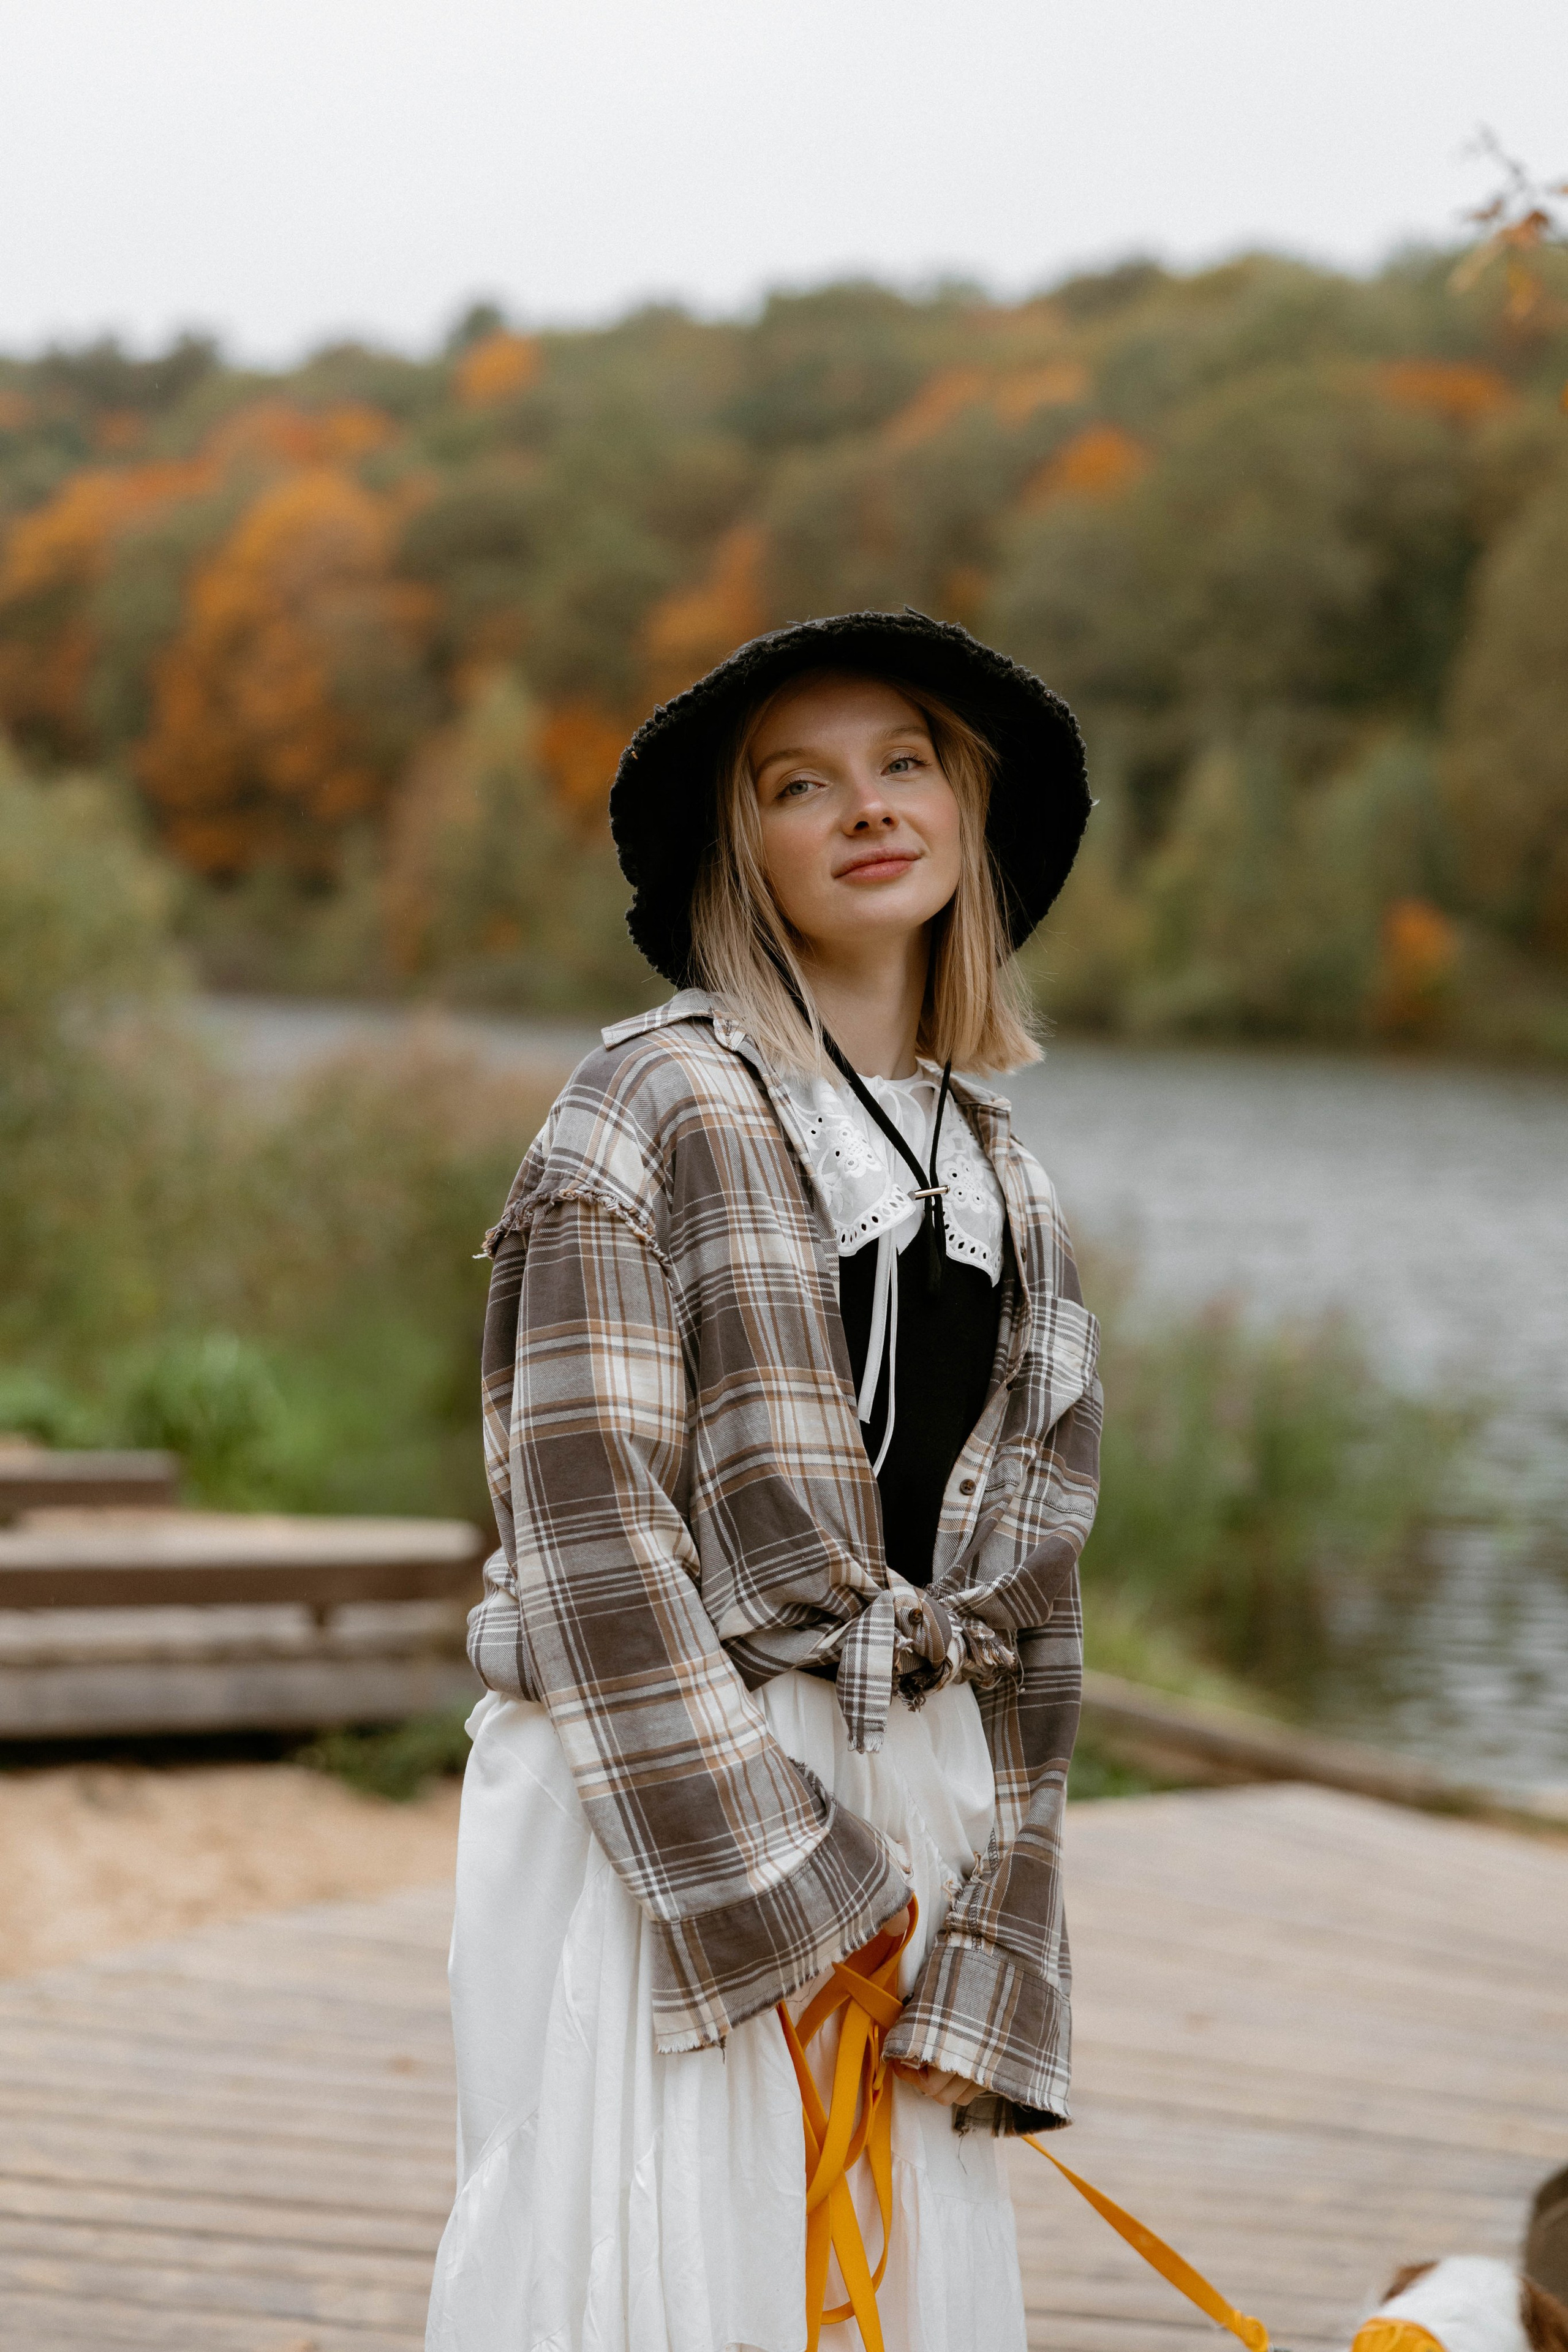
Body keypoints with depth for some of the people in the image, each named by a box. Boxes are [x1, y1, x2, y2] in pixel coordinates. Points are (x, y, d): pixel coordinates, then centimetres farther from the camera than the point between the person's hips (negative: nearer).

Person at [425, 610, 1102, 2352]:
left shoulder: (1003, 1187, 15)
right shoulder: (661, 1103, -3)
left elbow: (1027, 1592, 15)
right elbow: (586, 1511, -12)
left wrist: (983, 1962, 7)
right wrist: (770, 1876, -15)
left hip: (908, 1801, 6)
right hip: (651, 1804, -5)